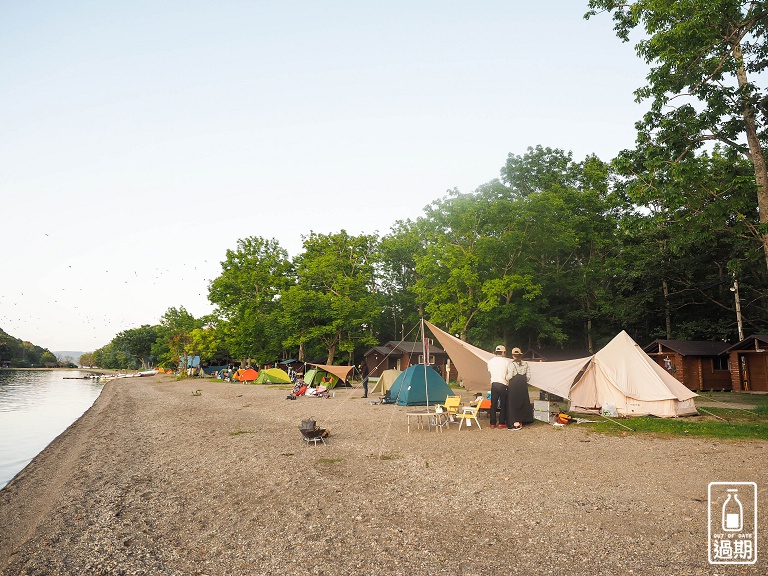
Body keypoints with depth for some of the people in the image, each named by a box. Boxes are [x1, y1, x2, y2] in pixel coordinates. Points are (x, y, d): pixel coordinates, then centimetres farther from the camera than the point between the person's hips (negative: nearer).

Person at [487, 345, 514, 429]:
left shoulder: (490, 361, 1)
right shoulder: (507, 361, -9)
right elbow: (510, 375, -8)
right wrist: (506, 377, 11)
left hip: (494, 384, 3)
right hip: (503, 385, -3)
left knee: (493, 404, 10)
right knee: (503, 404, 9)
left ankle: (492, 423, 13)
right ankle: (501, 423, 12)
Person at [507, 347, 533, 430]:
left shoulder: (511, 364, -10)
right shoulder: (526, 364, 5)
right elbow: (528, 376, 3)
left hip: (513, 385, -5)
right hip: (523, 385, 5)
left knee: (513, 403, 2)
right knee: (522, 402, 14)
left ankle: (516, 423, -2)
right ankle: (520, 422, 19)